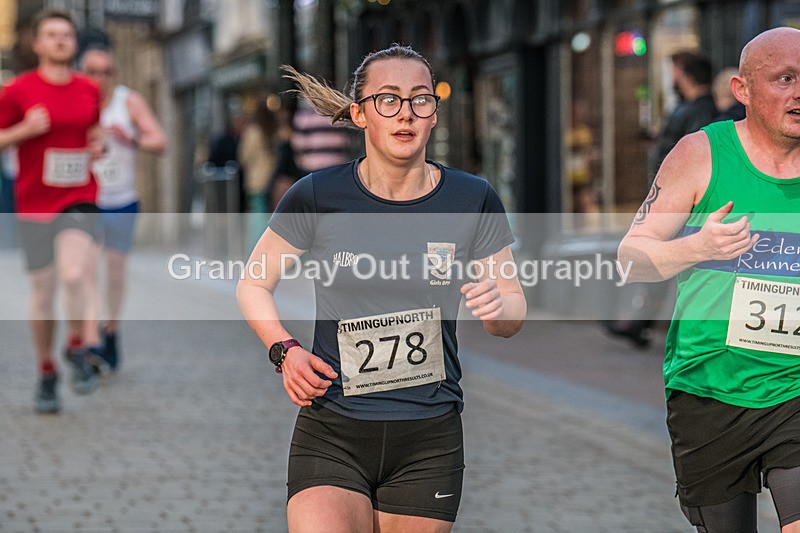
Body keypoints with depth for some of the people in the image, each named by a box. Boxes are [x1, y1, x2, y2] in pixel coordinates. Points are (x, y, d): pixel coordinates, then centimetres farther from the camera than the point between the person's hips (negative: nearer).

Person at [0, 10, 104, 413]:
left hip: (79, 198, 1)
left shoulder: (90, 90, 7)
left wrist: (98, 144, 2)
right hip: (34, 202, -1)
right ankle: (46, 372, 22)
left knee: (73, 274, -22)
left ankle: (78, 348, 2)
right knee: (42, 290, 5)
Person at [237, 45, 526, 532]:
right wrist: (285, 350, -9)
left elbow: (515, 314, 7)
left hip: (429, 442, 2)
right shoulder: (317, 197, -4)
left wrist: (497, 306, -17)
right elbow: (253, 285, 9)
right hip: (331, 437, -1)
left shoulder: (472, 201, -1)